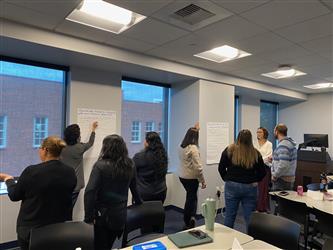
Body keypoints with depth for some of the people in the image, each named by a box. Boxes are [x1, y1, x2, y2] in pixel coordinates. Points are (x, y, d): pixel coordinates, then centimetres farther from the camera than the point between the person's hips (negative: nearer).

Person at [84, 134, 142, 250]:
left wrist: (89, 217, -19)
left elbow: (90, 192, -24)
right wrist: (138, 202, 28)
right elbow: (135, 188, 12)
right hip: (120, 215, 5)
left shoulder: (100, 165, -16)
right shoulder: (130, 165, -1)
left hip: (102, 215, -4)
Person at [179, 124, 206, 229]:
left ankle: (188, 222, 19)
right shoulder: (193, 148, -19)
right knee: (191, 198, 9)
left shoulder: (182, 147, 4)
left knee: (192, 197, 19)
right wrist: (203, 181, -12)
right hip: (192, 178, -7)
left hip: (182, 176, 8)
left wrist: (195, 129, 31)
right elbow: (198, 167, -21)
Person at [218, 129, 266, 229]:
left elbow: (221, 168, -1)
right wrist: (254, 181, 13)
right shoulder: (255, 153, -2)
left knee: (230, 215, 10)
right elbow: (262, 172, 3)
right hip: (250, 188, 1)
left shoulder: (229, 150, -4)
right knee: (249, 217, 10)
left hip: (232, 186, 0)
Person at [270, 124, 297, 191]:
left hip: (282, 180, -10)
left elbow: (283, 165, -28)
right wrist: (274, 159, 14)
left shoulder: (283, 145, -20)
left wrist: (275, 175, -16)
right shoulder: (290, 142, 11)